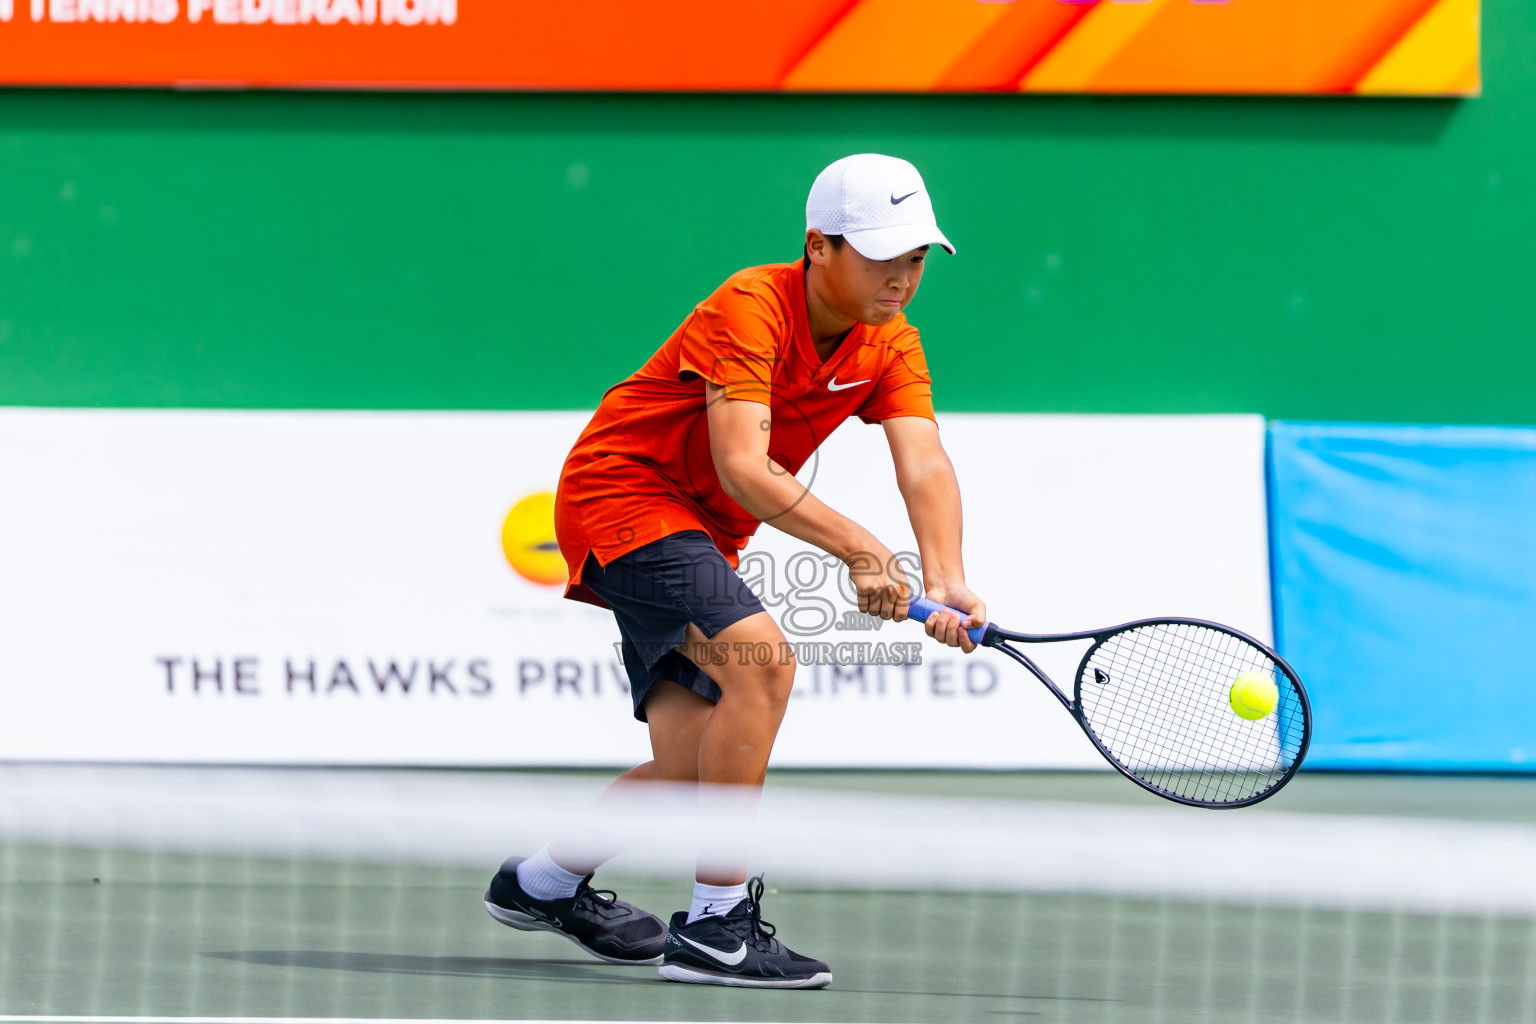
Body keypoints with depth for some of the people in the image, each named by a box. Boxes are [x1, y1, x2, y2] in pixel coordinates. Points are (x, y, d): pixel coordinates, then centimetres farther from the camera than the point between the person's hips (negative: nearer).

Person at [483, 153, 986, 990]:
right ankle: (715, 927, -24)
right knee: (761, 657, -28)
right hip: (621, 492, -8)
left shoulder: (892, 346, -4)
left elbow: (924, 465, -18)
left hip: (699, 535, 8)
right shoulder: (751, 307, -24)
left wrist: (946, 580, -36)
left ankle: (541, 883, 31)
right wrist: (857, 548, -43)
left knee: (694, 766, 4)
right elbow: (741, 467, -33)